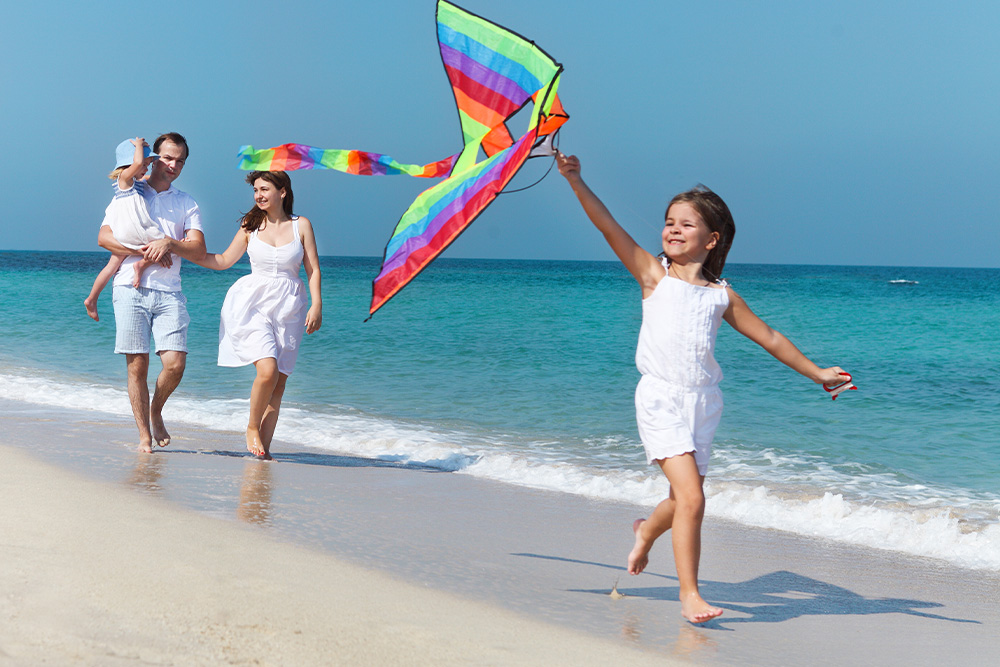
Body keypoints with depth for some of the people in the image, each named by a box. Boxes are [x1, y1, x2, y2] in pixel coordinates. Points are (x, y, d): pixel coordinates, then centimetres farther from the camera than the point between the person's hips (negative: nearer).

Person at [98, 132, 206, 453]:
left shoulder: (187, 203, 15)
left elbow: (199, 250, 4)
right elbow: (104, 237, 0)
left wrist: (169, 244, -14)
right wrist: (146, 252, -10)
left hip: (169, 292, 1)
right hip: (130, 287, -1)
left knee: (175, 363, -10)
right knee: (137, 365, -3)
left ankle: (156, 412, 18)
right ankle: (144, 435, 6)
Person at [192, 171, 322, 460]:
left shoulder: (301, 225, 5)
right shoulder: (251, 225, 8)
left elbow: (313, 269, 6)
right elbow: (224, 261, 13)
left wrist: (316, 306, -6)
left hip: (288, 308, 1)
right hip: (254, 302, -1)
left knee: (279, 382, 0)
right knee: (268, 370, -20)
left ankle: (264, 445, 6)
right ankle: (252, 428, 2)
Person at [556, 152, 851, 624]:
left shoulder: (722, 295, 7)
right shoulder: (654, 275, 1)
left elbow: (769, 337, 15)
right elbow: (610, 228, -9)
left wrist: (817, 373, 18)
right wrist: (575, 181, -18)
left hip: (703, 402, 4)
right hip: (660, 397, -3)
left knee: (683, 498, 13)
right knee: (691, 499, -16)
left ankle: (646, 532, 48)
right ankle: (689, 595, -6)